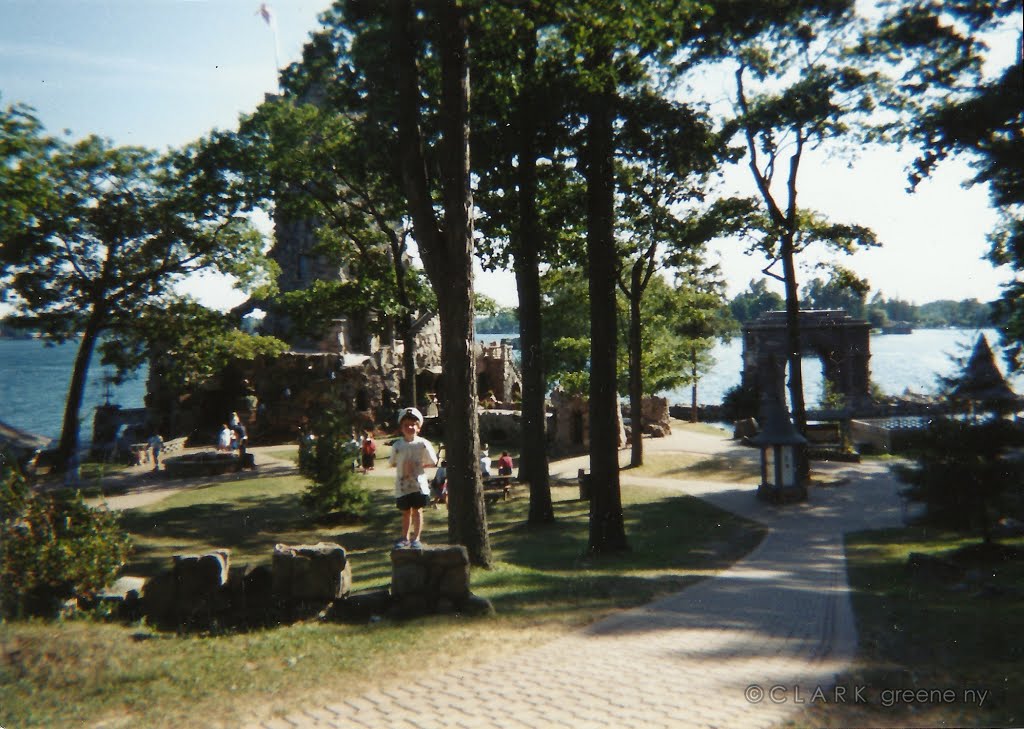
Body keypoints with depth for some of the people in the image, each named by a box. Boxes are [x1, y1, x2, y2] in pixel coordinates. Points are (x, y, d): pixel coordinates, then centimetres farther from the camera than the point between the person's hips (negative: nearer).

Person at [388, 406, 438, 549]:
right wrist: (403, 465, -9)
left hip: (419, 483, -2)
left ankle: (416, 539, 16)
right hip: (402, 484, 2)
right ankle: (405, 538, 29)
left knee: (417, 510, 5)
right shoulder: (397, 445, -2)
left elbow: (433, 462, -3)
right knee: (405, 512, 14)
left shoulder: (423, 444, -8)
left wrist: (417, 465, -12)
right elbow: (393, 463, 7)